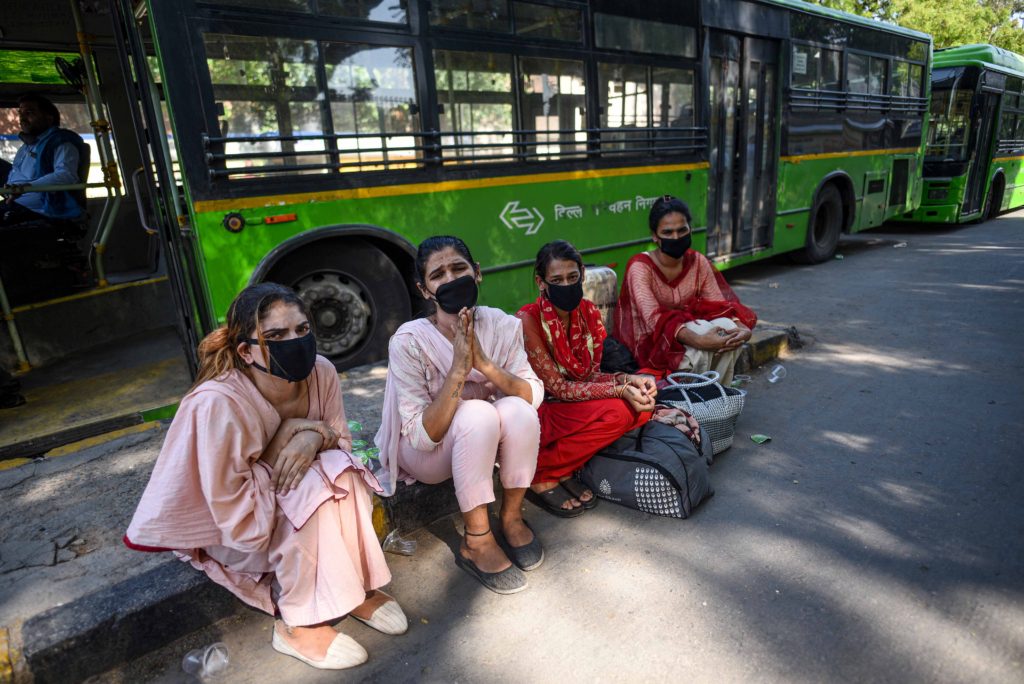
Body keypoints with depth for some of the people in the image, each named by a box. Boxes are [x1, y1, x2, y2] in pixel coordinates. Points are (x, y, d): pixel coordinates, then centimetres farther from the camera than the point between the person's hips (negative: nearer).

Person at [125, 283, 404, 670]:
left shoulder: (321, 373, -18)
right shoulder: (218, 405, -34)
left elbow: (342, 440, -5)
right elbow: (235, 515, -28)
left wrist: (317, 437, -28)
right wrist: (283, 443, -25)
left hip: (288, 503, 5)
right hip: (232, 534, -5)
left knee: (338, 469, -23)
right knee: (314, 487, -29)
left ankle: (357, 588, -8)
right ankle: (298, 624, -14)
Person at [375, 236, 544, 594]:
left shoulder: (501, 325, -13)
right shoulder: (409, 341, -24)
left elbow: (534, 396, -18)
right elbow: (423, 435, -27)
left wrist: (485, 364, -34)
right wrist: (458, 370, -38)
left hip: (485, 443, 4)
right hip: (426, 453, -3)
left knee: (517, 410, -29)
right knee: (477, 413, -34)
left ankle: (512, 518, -6)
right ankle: (476, 541, -18)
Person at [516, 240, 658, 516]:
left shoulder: (589, 312, -2)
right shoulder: (528, 320, -21)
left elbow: (591, 374, 0)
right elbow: (557, 387, -20)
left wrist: (629, 380, -20)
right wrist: (620, 390, -27)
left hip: (575, 403, 7)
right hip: (537, 411, -6)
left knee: (642, 405, -14)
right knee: (617, 411, -27)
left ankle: (565, 471, -4)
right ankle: (542, 477, -10)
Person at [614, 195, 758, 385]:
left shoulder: (698, 262, 0)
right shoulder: (640, 267, -18)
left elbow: (720, 306, -3)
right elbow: (655, 319, -29)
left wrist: (743, 328, -25)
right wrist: (699, 340, -41)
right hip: (650, 343, -5)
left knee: (727, 327, -23)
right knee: (703, 329, -29)